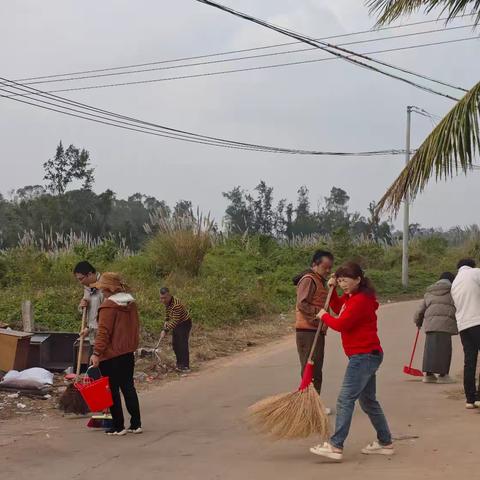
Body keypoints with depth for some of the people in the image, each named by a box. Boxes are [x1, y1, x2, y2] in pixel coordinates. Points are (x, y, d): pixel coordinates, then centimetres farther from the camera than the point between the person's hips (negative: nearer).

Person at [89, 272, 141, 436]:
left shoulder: (108, 306, -16)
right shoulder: (131, 303, 8)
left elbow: (103, 332, -22)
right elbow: (135, 326, 17)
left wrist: (97, 353, -22)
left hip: (111, 355, -8)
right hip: (128, 353, 8)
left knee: (113, 390, 1)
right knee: (128, 387, 13)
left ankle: (118, 426, 5)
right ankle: (136, 424, 14)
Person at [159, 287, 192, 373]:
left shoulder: (176, 305, -35)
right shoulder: (166, 302, -8)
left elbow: (175, 321, -35)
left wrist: (165, 330, -37)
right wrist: (166, 320, 3)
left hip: (184, 323, -9)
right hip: (176, 324, 9)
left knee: (183, 344, -13)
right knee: (175, 344, 12)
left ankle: (185, 366, -9)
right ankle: (179, 364, 24)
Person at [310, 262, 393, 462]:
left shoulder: (361, 300, -17)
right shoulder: (351, 297, 15)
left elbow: (341, 324, -21)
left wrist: (324, 316, -4)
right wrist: (332, 288, 16)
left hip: (364, 356, -11)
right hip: (366, 355, 11)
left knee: (345, 400, -15)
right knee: (368, 401, 17)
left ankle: (335, 446, -19)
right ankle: (385, 443, 25)